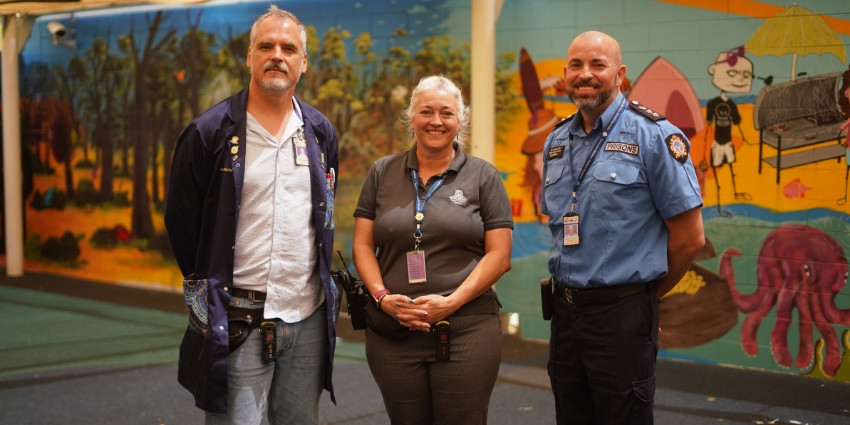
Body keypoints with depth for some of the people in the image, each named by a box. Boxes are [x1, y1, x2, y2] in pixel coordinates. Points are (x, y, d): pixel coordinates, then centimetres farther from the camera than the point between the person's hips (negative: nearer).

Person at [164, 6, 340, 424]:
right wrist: (209, 289, 6)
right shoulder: (209, 133, -6)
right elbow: (180, 221, 1)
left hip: (308, 315, 4)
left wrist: (319, 282, 14)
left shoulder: (321, 133, 8)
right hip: (236, 321, -4)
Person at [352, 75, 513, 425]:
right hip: (392, 331, 2)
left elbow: (499, 255, 0)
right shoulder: (383, 173, 11)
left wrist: (451, 302, -11)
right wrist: (382, 296, -8)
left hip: (467, 330, -2)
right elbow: (362, 245, 9)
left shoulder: (483, 177, 5)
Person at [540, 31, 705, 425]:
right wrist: (573, 286, 14)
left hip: (622, 316, -6)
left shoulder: (654, 135, -10)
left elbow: (689, 237, -9)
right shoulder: (556, 142, 10)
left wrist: (647, 293, 1)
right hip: (565, 310, 6)